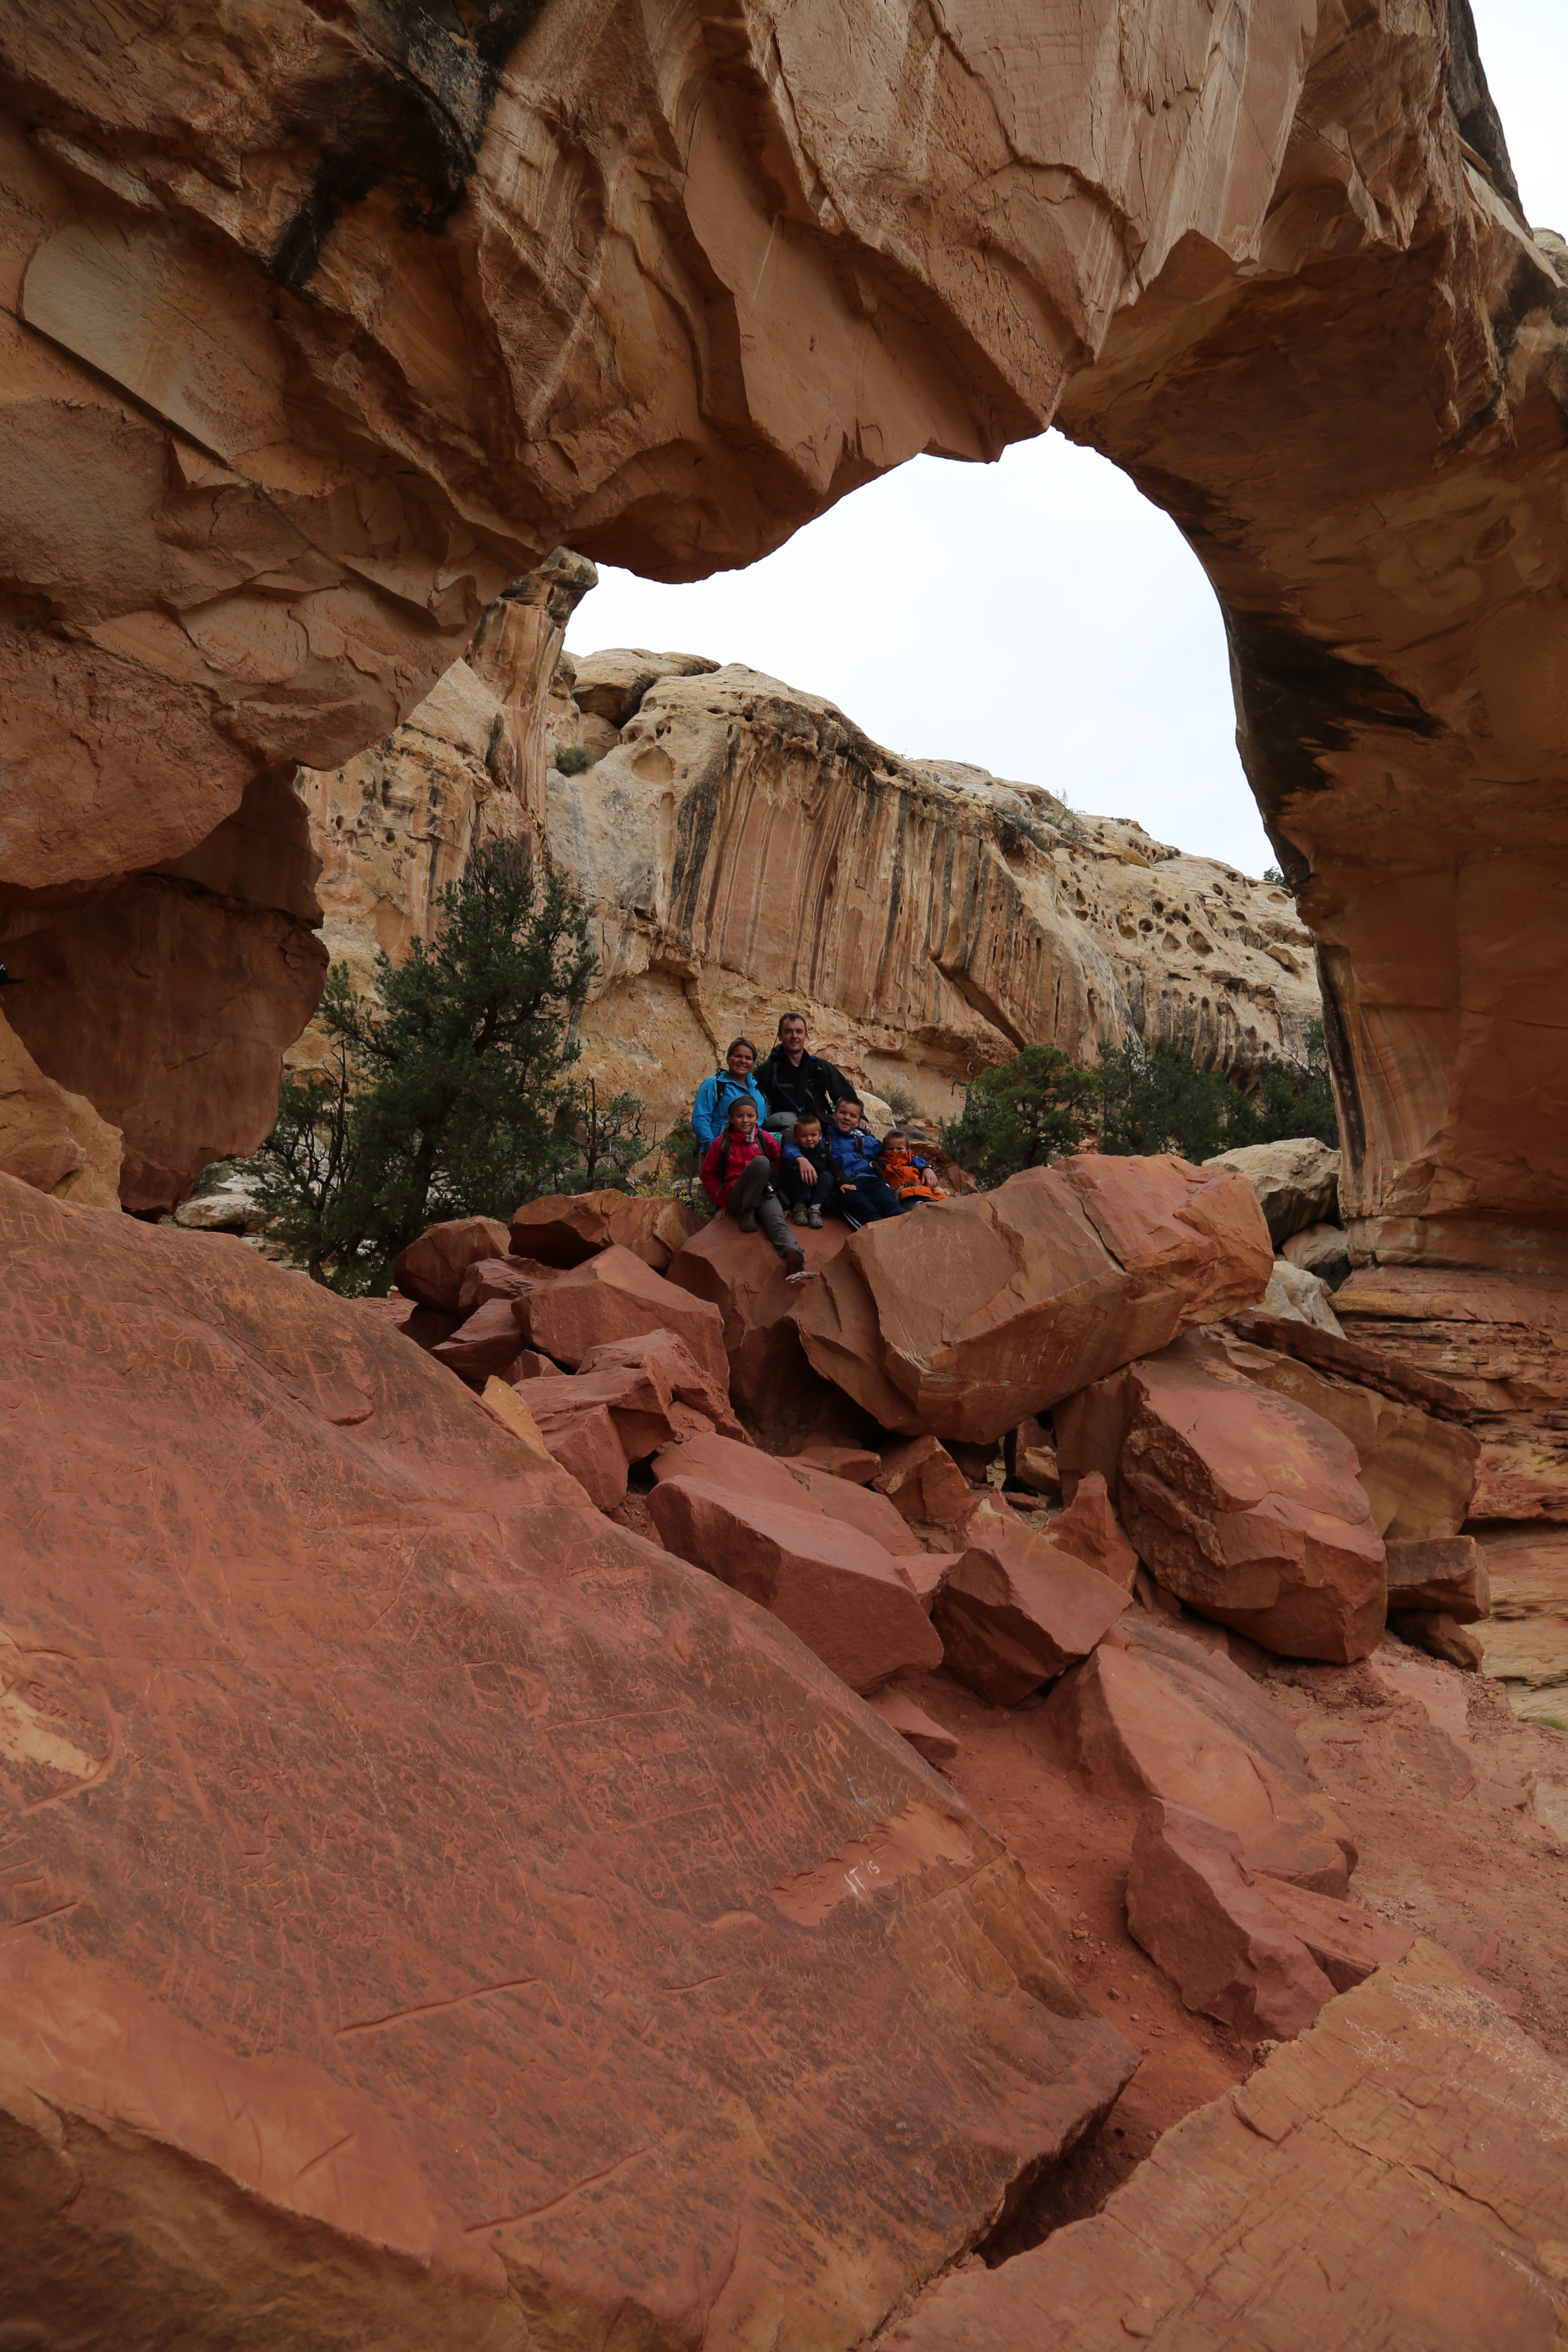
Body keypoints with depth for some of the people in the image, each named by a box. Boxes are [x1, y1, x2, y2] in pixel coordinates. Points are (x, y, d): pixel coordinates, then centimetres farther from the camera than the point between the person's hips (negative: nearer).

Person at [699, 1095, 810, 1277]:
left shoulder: (765, 1139, 6)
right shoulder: (721, 1143, 3)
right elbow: (708, 1174, 10)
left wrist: (776, 1189, 7)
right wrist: (722, 1201, 4)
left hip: (764, 1193, 2)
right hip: (736, 1197, -2)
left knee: (776, 1219, -34)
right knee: (760, 1162, -30)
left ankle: (792, 1253, -64)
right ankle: (746, 1213, -21)